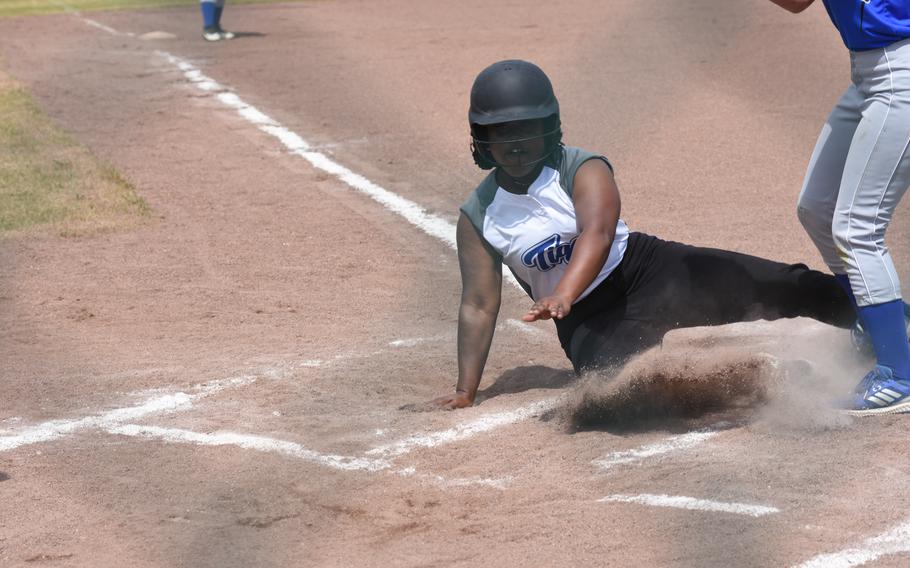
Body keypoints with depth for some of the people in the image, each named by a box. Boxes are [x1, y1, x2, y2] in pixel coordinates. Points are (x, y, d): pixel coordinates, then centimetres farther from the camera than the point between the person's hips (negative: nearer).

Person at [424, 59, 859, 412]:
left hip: (646, 269, -1)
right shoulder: (477, 217, -1)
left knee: (764, 287, -17)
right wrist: (465, 392, -9)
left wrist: (563, 296, -48)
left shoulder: (582, 170, -10)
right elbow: (478, 305, -1)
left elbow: (598, 234, -29)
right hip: (587, 322, 1)